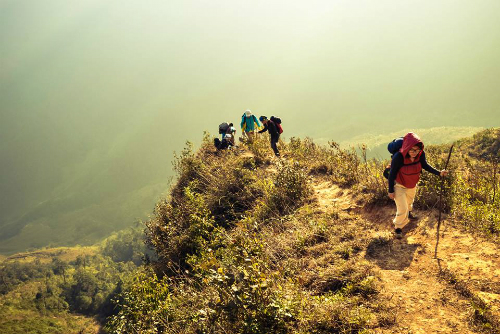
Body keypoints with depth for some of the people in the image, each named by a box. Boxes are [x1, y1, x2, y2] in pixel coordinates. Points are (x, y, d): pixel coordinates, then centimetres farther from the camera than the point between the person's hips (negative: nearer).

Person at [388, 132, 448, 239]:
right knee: (402, 209, -5)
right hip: (399, 185, -5)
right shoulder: (398, 157, -37)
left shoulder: (421, 154, -25)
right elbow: (392, 174, -25)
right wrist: (391, 191, -19)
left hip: (412, 184, 5)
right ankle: (398, 228, 22)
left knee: (409, 201, 32)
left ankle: (408, 213, 66)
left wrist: (439, 173, -15)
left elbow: (425, 165, -4)